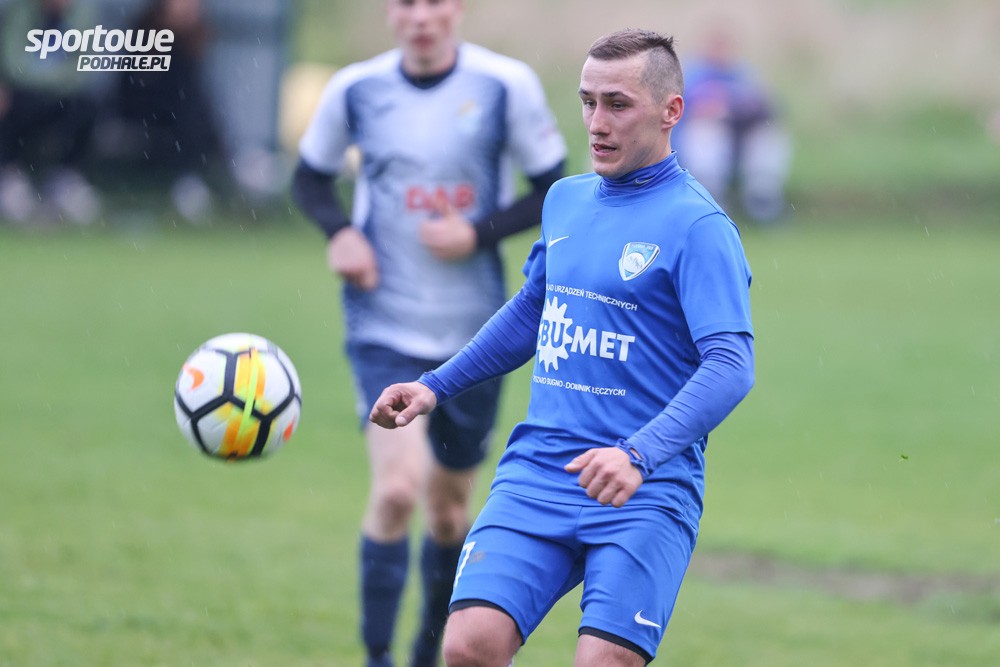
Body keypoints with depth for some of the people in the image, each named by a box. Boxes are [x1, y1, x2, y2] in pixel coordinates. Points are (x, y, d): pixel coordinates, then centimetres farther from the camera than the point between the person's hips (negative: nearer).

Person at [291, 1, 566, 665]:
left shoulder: (506, 86, -7)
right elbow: (311, 177, 12)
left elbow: (553, 191, 0)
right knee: (397, 487, -22)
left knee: (449, 506, 14)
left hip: (476, 332, 1)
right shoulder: (356, 89, -3)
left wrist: (479, 232, -16)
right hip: (385, 327, -1)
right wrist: (339, 231, -8)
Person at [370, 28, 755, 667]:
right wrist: (437, 387, 26)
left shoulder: (697, 225, -8)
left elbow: (731, 366, -18)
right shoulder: (566, 200, 14)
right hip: (536, 475, 5)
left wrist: (639, 456, -31)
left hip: (645, 494, -5)